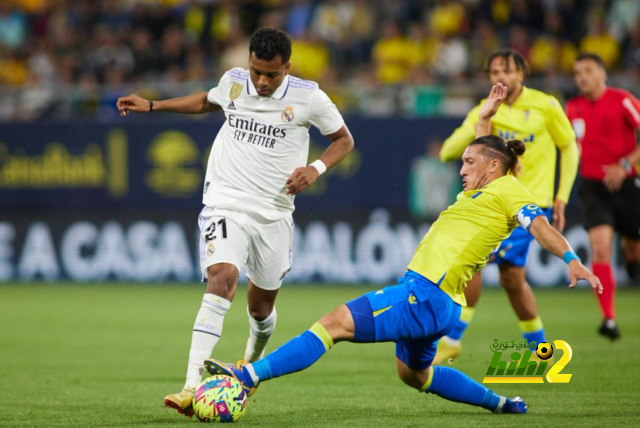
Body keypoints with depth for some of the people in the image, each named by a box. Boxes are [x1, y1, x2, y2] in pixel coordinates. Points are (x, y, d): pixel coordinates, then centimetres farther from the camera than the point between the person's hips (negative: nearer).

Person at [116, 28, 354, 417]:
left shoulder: (308, 97, -6)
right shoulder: (233, 82, 2)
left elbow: (344, 139, 7)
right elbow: (207, 101, 26)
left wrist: (316, 169, -11)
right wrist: (151, 106, 21)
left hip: (273, 214, 1)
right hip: (226, 205, -1)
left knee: (262, 305, 11)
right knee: (222, 276, -26)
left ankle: (253, 361, 49)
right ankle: (193, 387, -36)